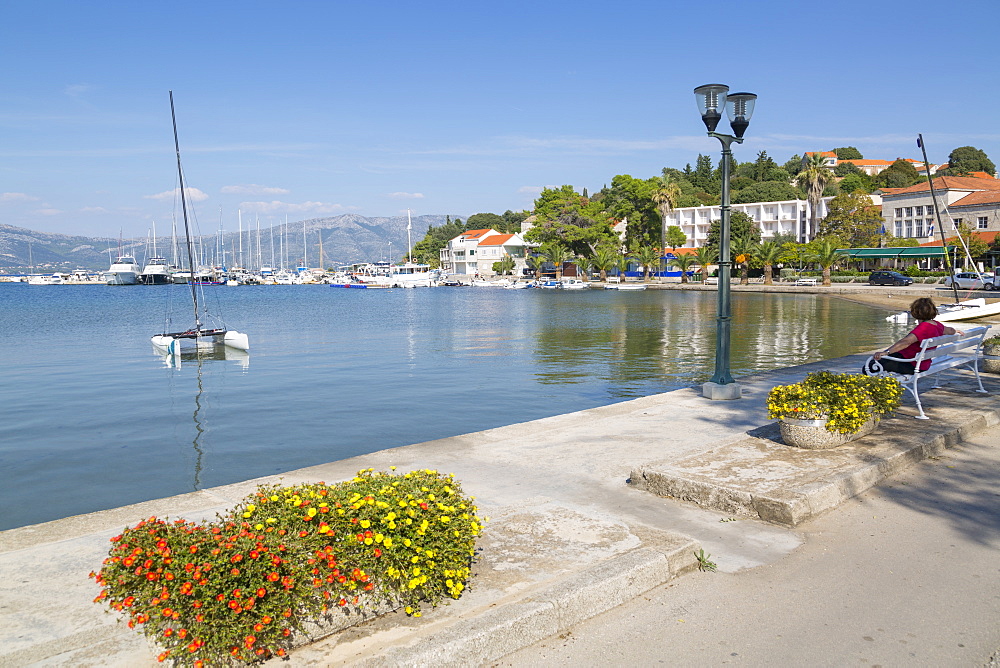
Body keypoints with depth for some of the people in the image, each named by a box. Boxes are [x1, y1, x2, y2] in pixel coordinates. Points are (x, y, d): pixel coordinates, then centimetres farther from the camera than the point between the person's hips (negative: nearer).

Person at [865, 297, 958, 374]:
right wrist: (955, 331, 53)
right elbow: (950, 330, 27)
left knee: (869, 367, -16)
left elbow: (906, 342, -38)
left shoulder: (923, 328, -24)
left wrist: (885, 352, -48)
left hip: (911, 366, -10)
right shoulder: (937, 325, 4)